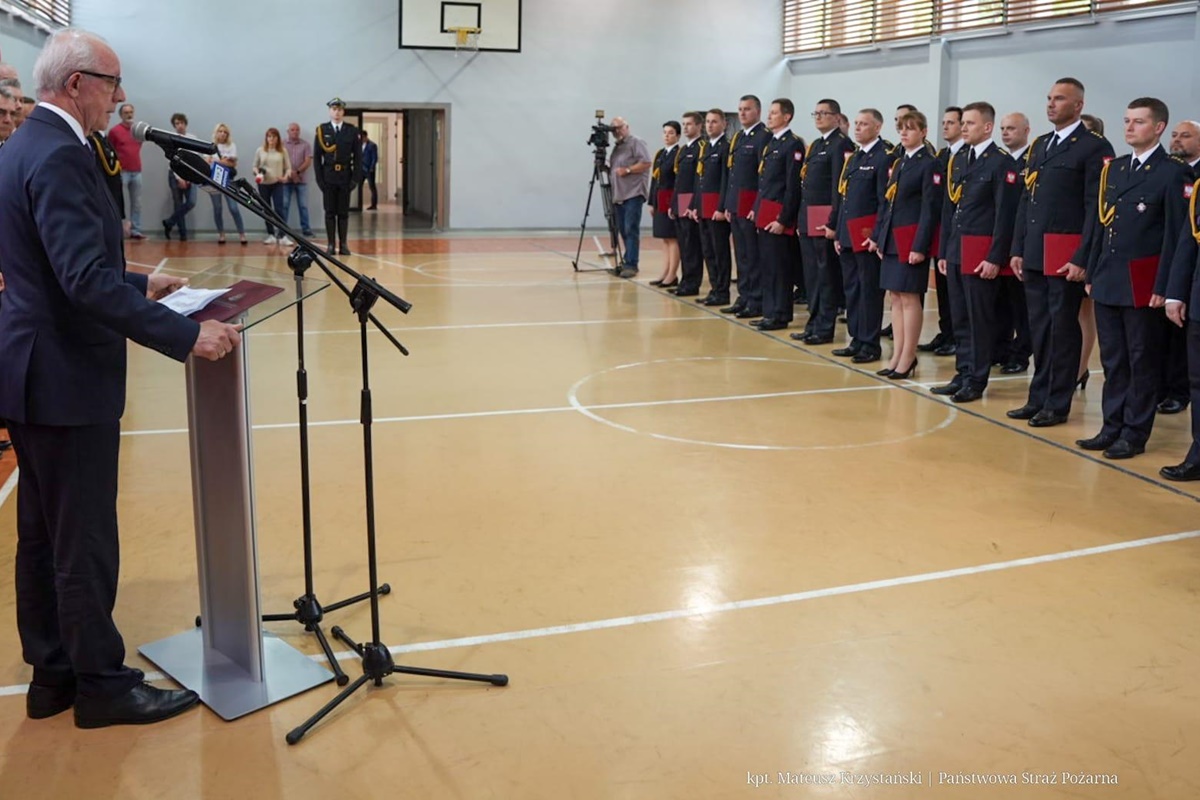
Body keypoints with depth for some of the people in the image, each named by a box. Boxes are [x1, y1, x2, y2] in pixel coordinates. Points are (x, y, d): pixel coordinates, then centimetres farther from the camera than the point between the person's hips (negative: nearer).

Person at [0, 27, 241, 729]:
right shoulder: (60, 157, -20)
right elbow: (86, 281, -29)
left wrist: (142, 286, 22)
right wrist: (186, 335, -30)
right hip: (67, 380, -11)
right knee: (85, 542, 2)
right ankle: (102, 683, 15)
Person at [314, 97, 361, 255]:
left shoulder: (352, 130, 4)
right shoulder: (322, 130, 3)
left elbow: (357, 156, 2)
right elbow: (316, 156, 2)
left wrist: (356, 177, -6)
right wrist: (319, 178, -5)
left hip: (345, 177, 0)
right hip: (328, 177, 0)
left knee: (343, 212, 5)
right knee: (330, 212, 3)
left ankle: (343, 244, 10)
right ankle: (331, 245, 8)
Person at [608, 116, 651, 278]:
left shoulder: (636, 143, -2)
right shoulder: (616, 147, 23)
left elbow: (646, 163, -13)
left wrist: (627, 170, -17)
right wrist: (606, 169, 6)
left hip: (633, 194, -8)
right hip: (618, 196, 8)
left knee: (631, 230, -11)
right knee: (623, 231, 9)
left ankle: (631, 265, -12)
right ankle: (626, 262, 15)